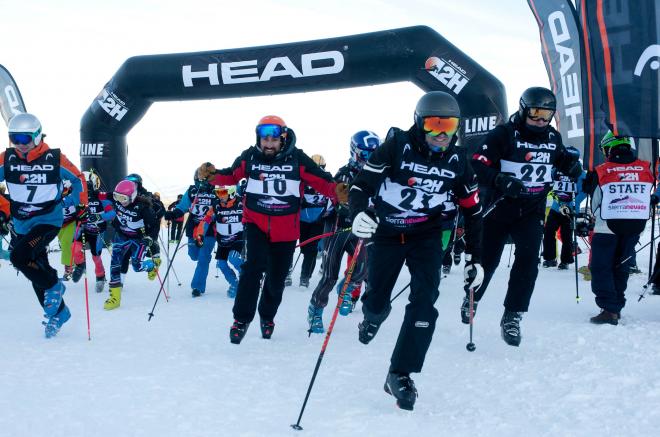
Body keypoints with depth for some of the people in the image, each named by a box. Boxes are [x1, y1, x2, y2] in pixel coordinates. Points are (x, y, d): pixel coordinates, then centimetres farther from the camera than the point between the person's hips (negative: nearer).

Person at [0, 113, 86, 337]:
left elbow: (78, 178, 6)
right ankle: (58, 312, 31)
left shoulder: (54, 158, -8)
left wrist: (78, 203, 0)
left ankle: (54, 286, -2)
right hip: (21, 225, 5)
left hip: (48, 221, -5)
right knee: (39, 271, 12)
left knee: (19, 256, -25)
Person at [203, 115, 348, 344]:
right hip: (256, 222, -1)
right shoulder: (250, 157, -8)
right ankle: (242, 318, -9)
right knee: (254, 266, -23)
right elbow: (230, 176, 4)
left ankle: (267, 316, 42)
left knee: (276, 278, 14)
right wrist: (213, 175, -16)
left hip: (286, 228, 1)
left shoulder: (297, 159, -11)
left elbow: (321, 181, -13)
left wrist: (337, 192, -32)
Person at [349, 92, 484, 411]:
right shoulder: (397, 146, -15)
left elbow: (472, 210, 7)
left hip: (427, 234, 2)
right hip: (386, 232, -2)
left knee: (424, 300, -15)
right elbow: (362, 183, -16)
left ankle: (400, 374, -4)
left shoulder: (457, 160, -3)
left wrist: (474, 259, 7)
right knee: (377, 299, 9)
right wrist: (358, 213, -37)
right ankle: (373, 316, 50)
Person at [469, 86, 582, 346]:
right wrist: (501, 180, -33)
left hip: (532, 210, 3)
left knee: (528, 259, -15)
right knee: (488, 259, 10)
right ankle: (472, 297, 39)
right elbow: (478, 165, -17)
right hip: (499, 207, -3)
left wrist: (573, 165, 4)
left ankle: (512, 317, -8)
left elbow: (562, 158, 27)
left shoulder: (553, 137, 6)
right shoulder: (504, 134, -12)